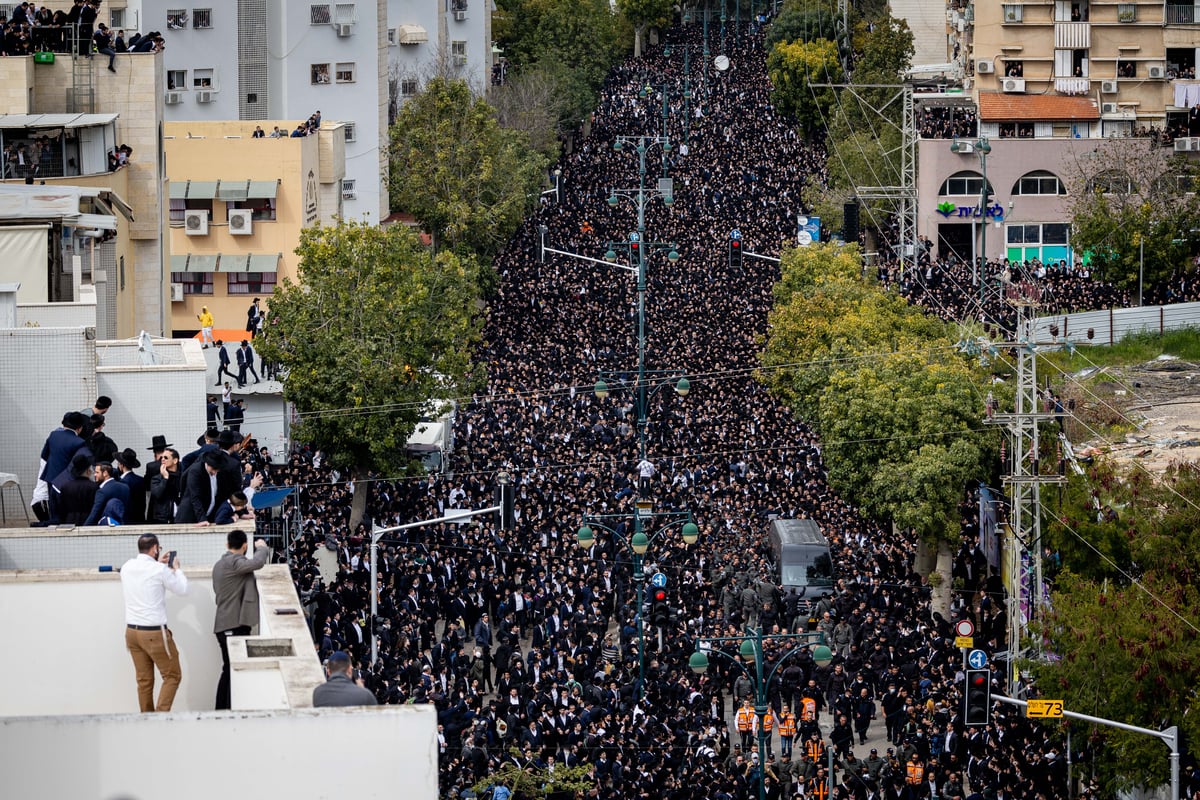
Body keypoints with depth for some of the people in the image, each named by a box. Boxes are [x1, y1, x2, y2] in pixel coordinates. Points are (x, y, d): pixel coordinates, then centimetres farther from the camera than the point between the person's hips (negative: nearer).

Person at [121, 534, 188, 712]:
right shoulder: (160, 570, -14)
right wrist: (176, 568, 14)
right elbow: (182, 590, -1)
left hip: (132, 631, 6)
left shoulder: (127, 567, 4)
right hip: (154, 633, -6)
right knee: (172, 676, 5)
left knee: (144, 680, 12)